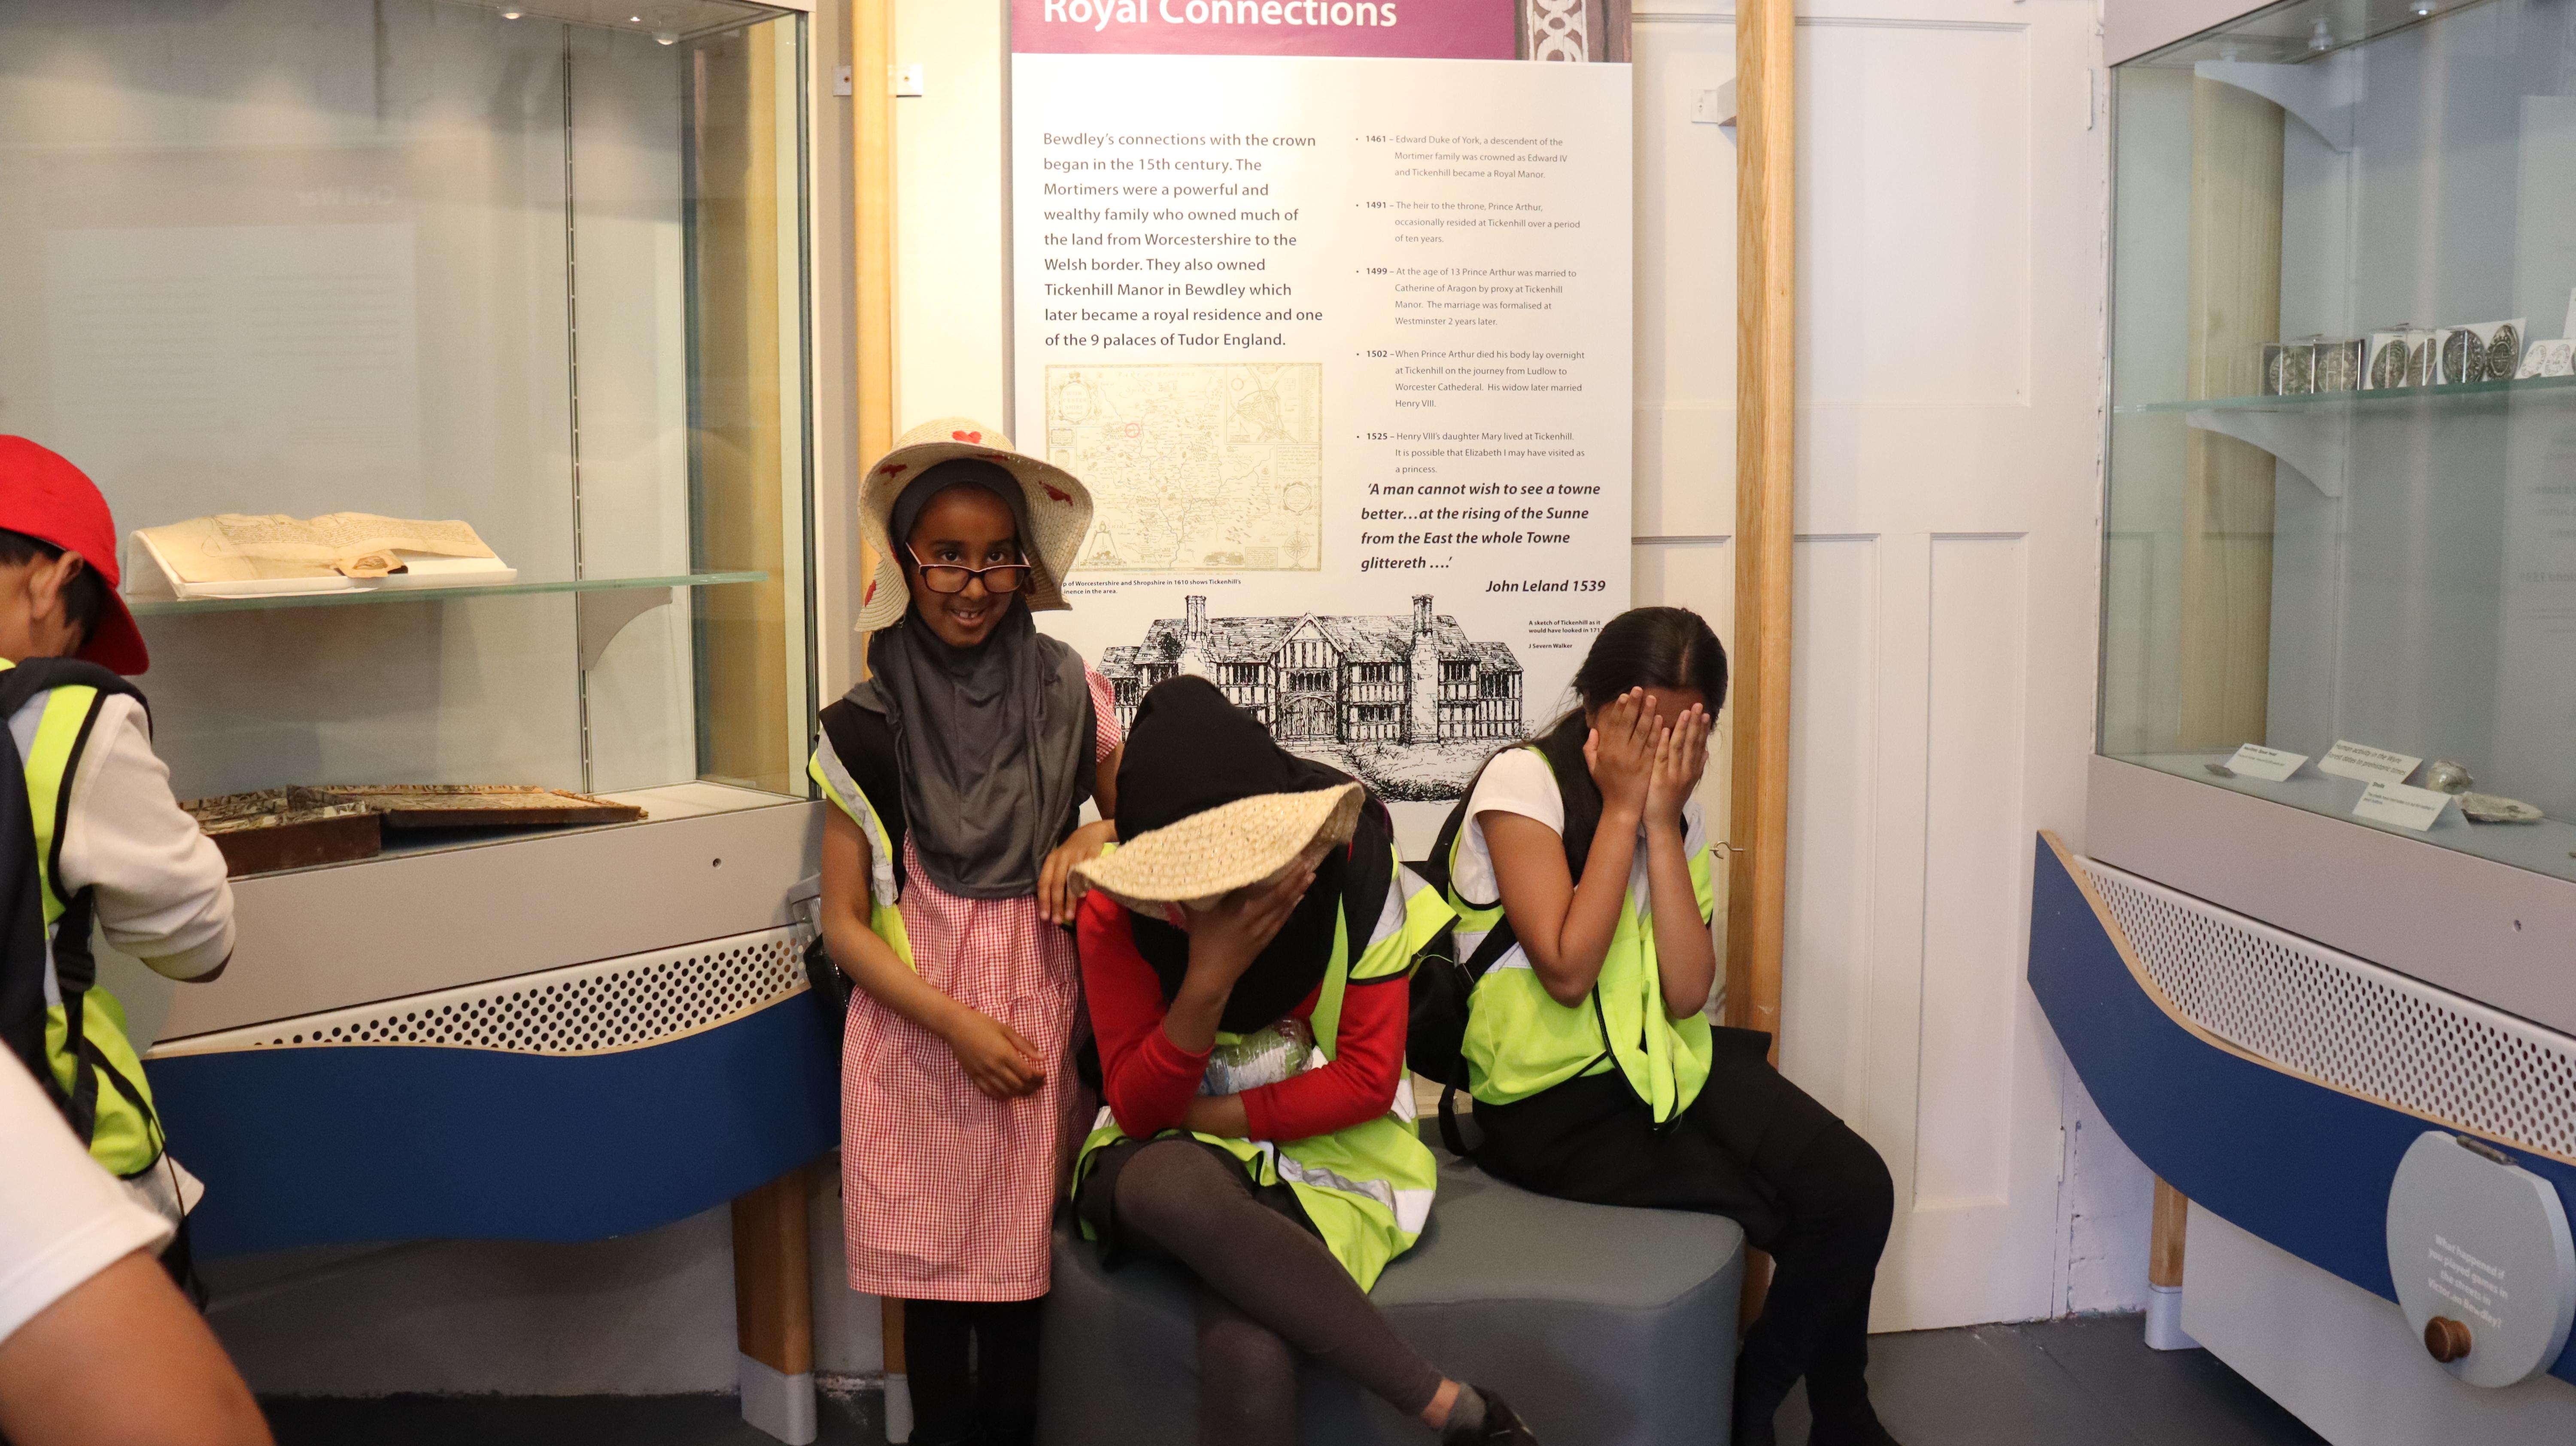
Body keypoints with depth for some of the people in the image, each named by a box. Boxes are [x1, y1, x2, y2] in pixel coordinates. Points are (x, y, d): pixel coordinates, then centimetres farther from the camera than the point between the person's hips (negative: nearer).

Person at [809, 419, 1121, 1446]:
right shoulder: (867, 727, -1)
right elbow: (843, 924, 1)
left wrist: (1098, 838, -8)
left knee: (1017, 1278, 5)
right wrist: (957, 1023, -10)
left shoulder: (1070, 696, 3)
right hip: (916, 1034, -1)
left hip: (1037, 1023, 1)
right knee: (930, 1280, 5)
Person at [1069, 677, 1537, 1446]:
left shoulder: (1357, 873, -12)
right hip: (1171, 1158, 2)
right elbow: (1137, 1110, -12)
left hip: (1323, 1157, -1)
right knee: (1178, 1185, -40)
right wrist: (1210, 978, -27)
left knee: (1249, 1353, -36)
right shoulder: (1118, 914, -11)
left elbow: (1368, 1080, -9)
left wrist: (1214, 1114, -13)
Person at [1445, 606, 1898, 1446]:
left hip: (1667, 1062, 6)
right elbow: (1567, 972, -22)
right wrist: (1622, 806, -18)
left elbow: (1686, 996, -8)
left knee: (1857, 1188, -13)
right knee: (1821, 1215, -14)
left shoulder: (1680, 813, 6)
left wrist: (1661, 819, -13)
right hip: (1555, 1104, -6)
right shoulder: (1522, 782, -12)